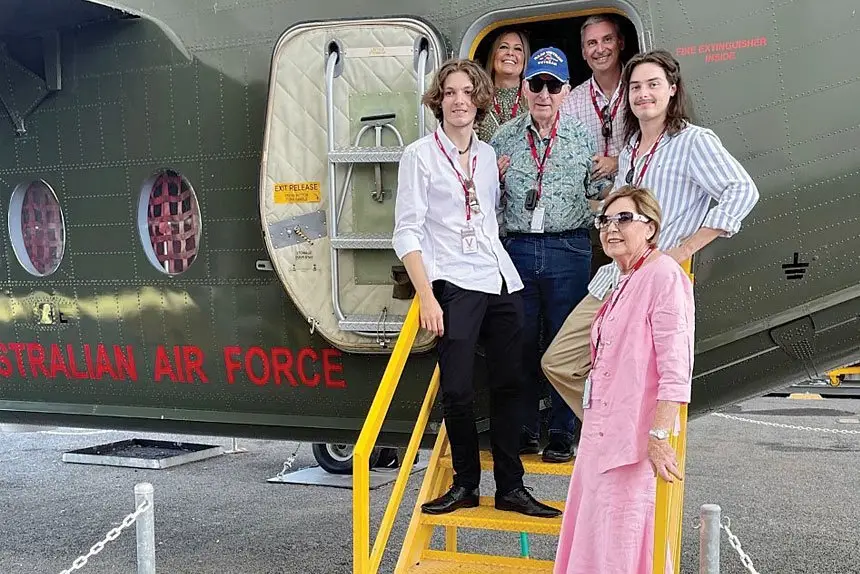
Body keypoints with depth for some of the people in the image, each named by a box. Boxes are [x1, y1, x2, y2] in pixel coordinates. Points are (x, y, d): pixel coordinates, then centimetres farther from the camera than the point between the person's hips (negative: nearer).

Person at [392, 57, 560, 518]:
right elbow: (407, 232, -7)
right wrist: (426, 297, -14)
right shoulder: (420, 155, -1)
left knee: (508, 385, 5)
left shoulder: (488, 155, 15)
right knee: (457, 390, -9)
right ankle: (465, 484, 11)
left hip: (502, 281, 5)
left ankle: (510, 488, 14)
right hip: (454, 285, -5)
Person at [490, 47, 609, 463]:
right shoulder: (503, 138, 8)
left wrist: (608, 173, -13)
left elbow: (600, 194, 6)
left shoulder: (584, 137, 4)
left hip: (568, 250, -1)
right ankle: (524, 430, 20)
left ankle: (562, 434, 15)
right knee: (521, 342, 6)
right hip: (518, 249, 2)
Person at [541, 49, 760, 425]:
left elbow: (743, 191, -19)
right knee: (557, 363, 7)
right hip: (611, 281, 8)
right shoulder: (630, 146, 17)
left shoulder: (694, 141, -7)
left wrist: (685, 249, -18)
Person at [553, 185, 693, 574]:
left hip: (635, 439, -9)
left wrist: (659, 436, -23)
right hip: (601, 438, 9)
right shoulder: (624, 283, 18)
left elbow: (675, 366, -19)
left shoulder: (663, 275, -11)